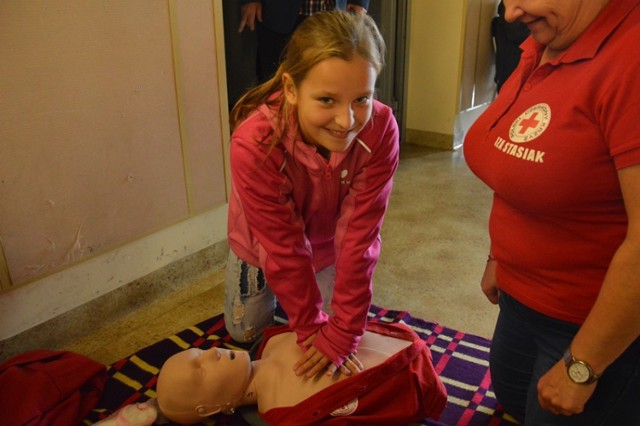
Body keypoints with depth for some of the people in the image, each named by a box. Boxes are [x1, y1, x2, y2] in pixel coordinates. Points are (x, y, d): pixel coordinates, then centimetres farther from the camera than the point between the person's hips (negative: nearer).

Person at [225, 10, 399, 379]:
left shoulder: (380, 130, -36)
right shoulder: (255, 144, -40)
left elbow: (359, 236, -31)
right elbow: (284, 247, -30)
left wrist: (342, 331, -28)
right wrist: (311, 327, -21)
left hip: (329, 241, 1)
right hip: (265, 242, 0)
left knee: (343, 324, 16)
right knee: (245, 331, 18)